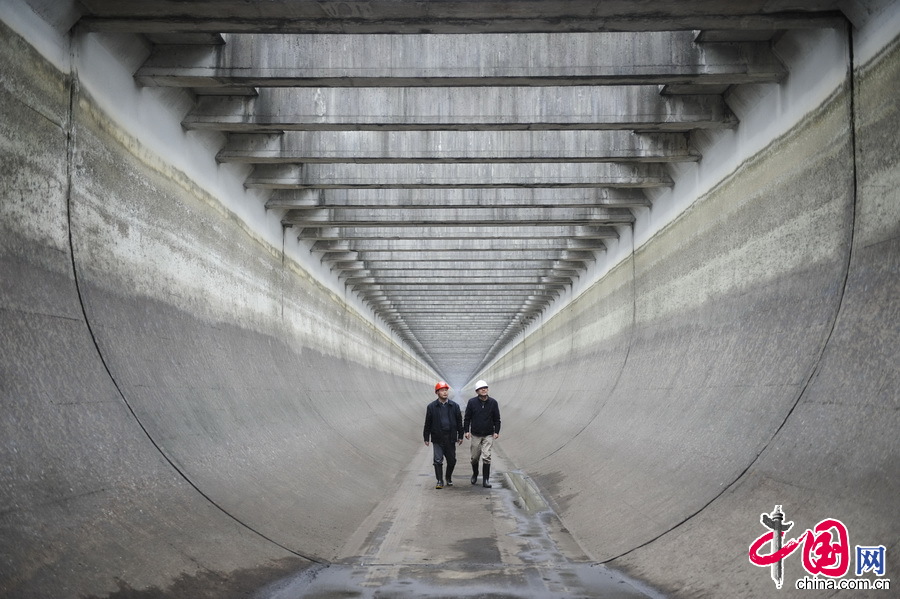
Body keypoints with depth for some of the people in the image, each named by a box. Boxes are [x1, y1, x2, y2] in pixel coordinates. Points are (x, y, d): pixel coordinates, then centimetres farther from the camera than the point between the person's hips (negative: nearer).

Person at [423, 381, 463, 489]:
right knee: (438, 460, -3)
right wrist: (426, 438, 3)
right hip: (437, 438, -1)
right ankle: (440, 481, 6)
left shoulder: (454, 406, 3)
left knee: (451, 460, 9)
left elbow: (459, 422, 8)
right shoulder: (431, 406, 0)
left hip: (450, 438, 2)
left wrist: (460, 436, 7)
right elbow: (428, 423, 3)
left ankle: (449, 478, 29)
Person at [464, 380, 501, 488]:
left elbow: (497, 419, 6)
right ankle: (475, 475, 35)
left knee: (486, 457, -9)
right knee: (475, 457, 9)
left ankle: (486, 480, -4)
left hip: (489, 435, 0)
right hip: (475, 435, 0)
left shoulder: (493, 402, -2)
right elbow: (467, 418, 3)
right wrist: (467, 431, -5)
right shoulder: (472, 402, -4)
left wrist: (496, 432, -1)